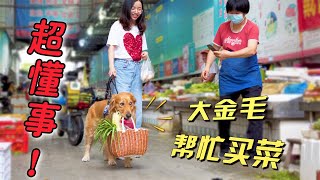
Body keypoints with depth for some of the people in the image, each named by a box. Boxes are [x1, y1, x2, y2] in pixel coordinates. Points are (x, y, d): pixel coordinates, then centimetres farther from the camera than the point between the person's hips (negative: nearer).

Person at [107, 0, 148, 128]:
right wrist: (111, 67, -17)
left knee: (137, 103, 3)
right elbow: (111, 47, -4)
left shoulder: (140, 28, 20)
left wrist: (145, 54, 0)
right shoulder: (118, 25, 3)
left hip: (137, 67, 6)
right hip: (122, 66, -6)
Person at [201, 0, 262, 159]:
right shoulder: (223, 28, 4)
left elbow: (251, 50, -24)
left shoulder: (252, 28, -9)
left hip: (249, 78, -4)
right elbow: (214, 49, 8)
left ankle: (254, 151, -5)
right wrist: (207, 67, -7)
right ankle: (224, 148, 25)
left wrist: (228, 55, -35)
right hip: (227, 79, 4)